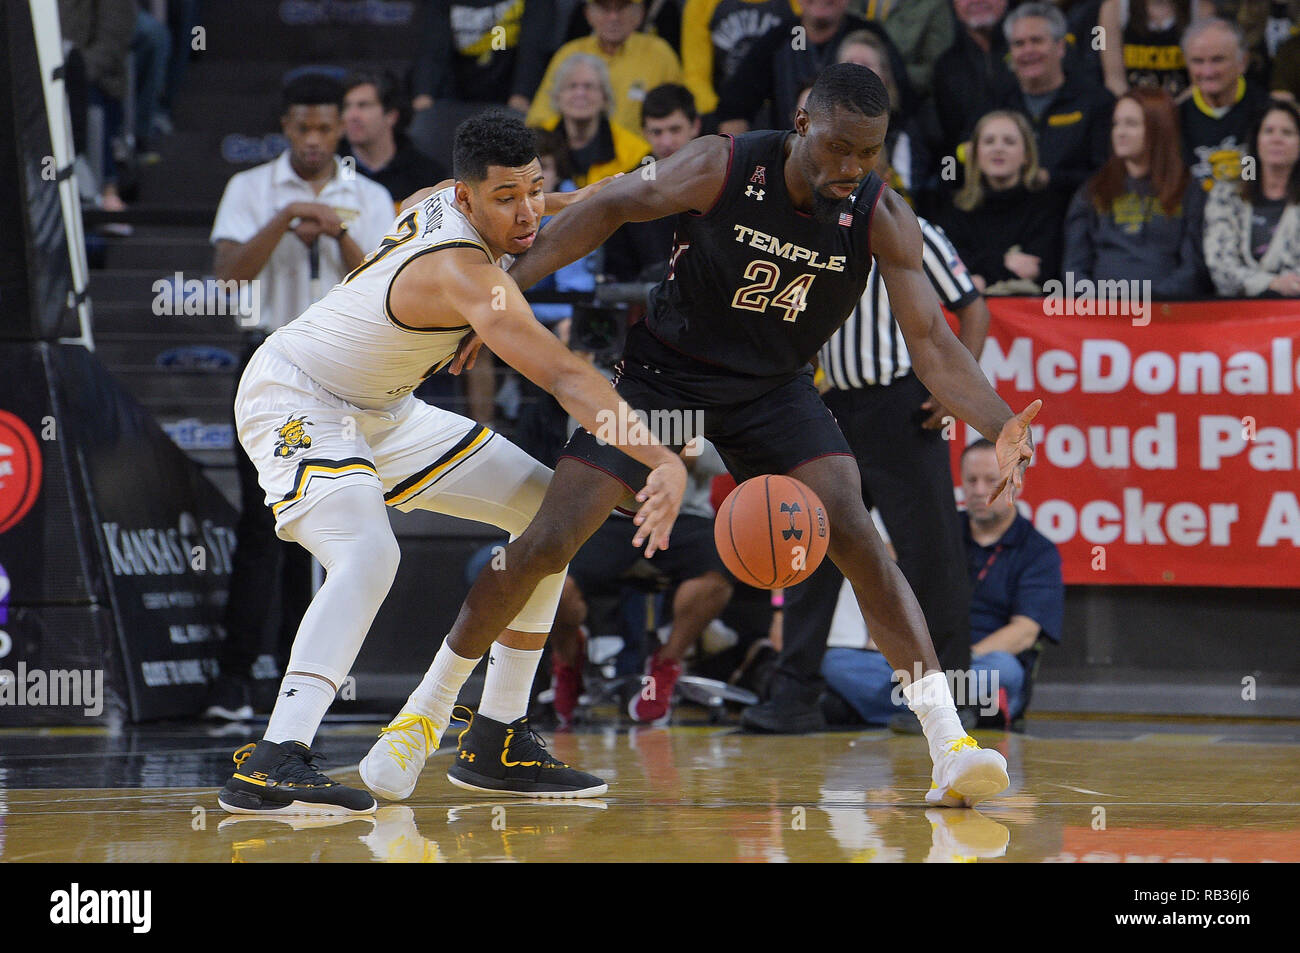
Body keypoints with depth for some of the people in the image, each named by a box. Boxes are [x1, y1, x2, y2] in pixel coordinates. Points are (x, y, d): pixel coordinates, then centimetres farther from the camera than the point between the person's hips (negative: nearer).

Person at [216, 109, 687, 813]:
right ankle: (271, 763, -43)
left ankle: (496, 741, 8)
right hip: (292, 402, -10)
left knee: (551, 513, 7)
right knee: (369, 553, -37)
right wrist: (662, 459, -52)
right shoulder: (462, 272, -33)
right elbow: (564, 377, -44)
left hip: (380, 410, 10)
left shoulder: (440, 199, -6)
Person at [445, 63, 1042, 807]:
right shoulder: (723, 167, -22)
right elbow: (613, 209, -8)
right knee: (547, 544, -6)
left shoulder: (884, 220, -17)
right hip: (662, 372, -1)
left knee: (853, 534, -22)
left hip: (773, 389, 1)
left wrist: (1000, 424, -37)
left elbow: (930, 342, -19)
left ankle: (950, 746, -22)